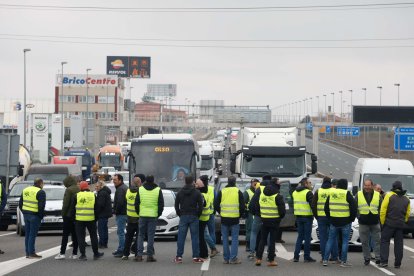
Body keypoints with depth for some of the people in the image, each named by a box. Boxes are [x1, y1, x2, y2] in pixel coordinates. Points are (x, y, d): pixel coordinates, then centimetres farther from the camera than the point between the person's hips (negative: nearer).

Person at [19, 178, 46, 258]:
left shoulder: (25, 190, 12)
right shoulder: (40, 192, -11)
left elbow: (20, 203, 15)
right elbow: (41, 206, -17)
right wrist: (41, 215, -6)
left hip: (26, 215, 7)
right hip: (35, 216, -7)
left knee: (27, 234, 13)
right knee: (32, 234, -3)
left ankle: (27, 253, 17)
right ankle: (31, 253, -2)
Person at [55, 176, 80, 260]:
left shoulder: (69, 190, -13)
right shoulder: (79, 189, 8)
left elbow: (66, 203, -15)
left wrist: (63, 213, -4)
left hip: (69, 215, -6)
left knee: (65, 235, -4)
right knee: (75, 235, 9)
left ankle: (62, 253, -7)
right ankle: (74, 253, 8)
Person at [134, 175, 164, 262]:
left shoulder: (140, 189, 3)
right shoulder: (158, 190, 1)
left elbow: (136, 203, 5)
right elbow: (161, 204, 1)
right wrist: (158, 214, 12)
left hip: (142, 215, 1)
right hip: (153, 216, -1)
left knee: (141, 235, 8)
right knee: (151, 235, 2)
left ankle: (139, 254, -1)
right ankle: (150, 255, 0)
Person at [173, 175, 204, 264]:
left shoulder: (180, 192, 6)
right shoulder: (197, 192, -3)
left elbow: (176, 205, 9)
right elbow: (200, 205, -4)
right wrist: (198, 215, 7)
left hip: (183, 216, 2)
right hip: (193, 217, -2)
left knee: (181, 237, 2)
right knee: (195, 237, 1)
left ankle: (179, 256, 0)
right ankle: (196, 257, -1)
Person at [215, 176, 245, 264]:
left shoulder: (222, 192, 3)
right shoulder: (238, 192, -1)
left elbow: (216, 205, 4)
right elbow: (242, 206, -2)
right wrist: (240, 214, 13)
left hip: (224, 219, 2)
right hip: (235, 219, -2)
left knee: (225, 239, 9)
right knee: (235, 239, 3)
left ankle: (226, 258, 9)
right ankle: (233, 258, -3)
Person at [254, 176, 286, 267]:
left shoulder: (262, 195, 7)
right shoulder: (278, 196, -11)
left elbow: (257, 208, 12)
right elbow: (282, 209, -13)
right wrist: (280, 217, 5)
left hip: (264, 220, 4)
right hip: (274, 221, -4)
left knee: (262, 240, 12)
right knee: (272, 240, 1)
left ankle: (258, 258, 6)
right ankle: (271, 260, 3)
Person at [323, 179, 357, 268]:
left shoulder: (331, 194, 5)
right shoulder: (347, 194, -9)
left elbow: (326, 208, 12)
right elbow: (353, 208, -10)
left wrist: (329, 218, 20)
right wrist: (352, 218, 4)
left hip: (333, 222, 4)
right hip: (345, 222, -4)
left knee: (330, 240, 10)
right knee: (345, 241, 3)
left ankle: (325, 260, 9)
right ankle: (343, 261, 2)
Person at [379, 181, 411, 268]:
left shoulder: (389, 195, -4)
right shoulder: (406, 199, 11)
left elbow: (383, 210, -8)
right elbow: (408, 213, 12)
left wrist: (382, 222, 0)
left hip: (389, 223, -4)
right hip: (401, 225, 4)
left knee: (385, 241, 2)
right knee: (399, 244, 8)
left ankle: (384, 261, -7)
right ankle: (397, 264, 10)